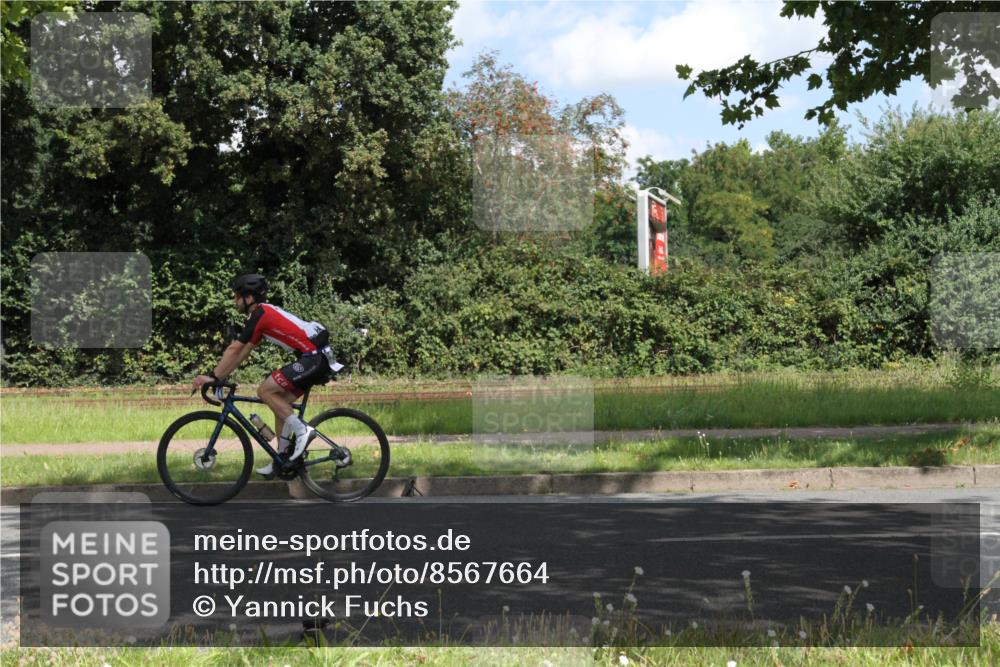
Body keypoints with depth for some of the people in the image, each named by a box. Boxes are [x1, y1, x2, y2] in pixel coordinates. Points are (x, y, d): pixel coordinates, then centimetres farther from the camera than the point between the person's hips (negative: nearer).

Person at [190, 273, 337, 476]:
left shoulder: (260, 314, -9)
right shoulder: (264, 314, 20)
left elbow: (234, 349, -11)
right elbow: (241, 353, 24)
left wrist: (212, 376, -6)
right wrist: (217, 376, 21)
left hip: (314, 358, -10)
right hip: (320, 356, 10)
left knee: (265, 390, -11)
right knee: (280, 404, 13)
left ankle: (300, 429, -9)